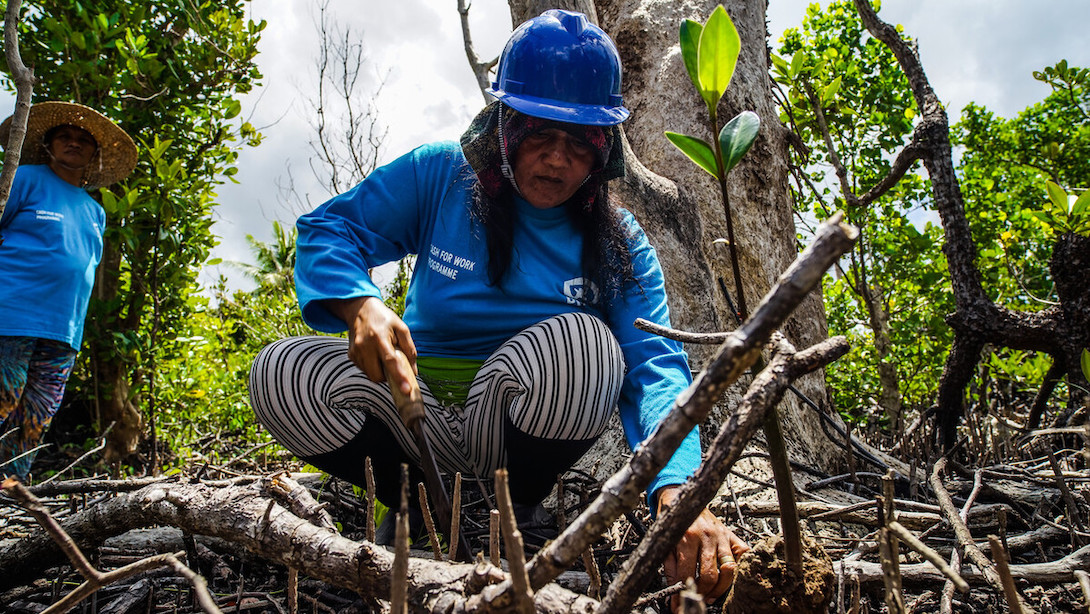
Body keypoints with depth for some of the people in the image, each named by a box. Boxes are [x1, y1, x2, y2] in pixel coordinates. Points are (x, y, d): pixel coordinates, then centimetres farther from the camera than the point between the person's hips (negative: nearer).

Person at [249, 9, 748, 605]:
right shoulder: (438, 176, -7)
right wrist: (359, 305, -30)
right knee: (281, 373, -23)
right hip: (420, 412, 1)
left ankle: (523, 512, -6)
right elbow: (328, 229, -5)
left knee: (581, 341, -33)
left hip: (521, 429, 0)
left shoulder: (619, 246, -7)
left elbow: (655, 367, -19)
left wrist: (677, 491, -39)